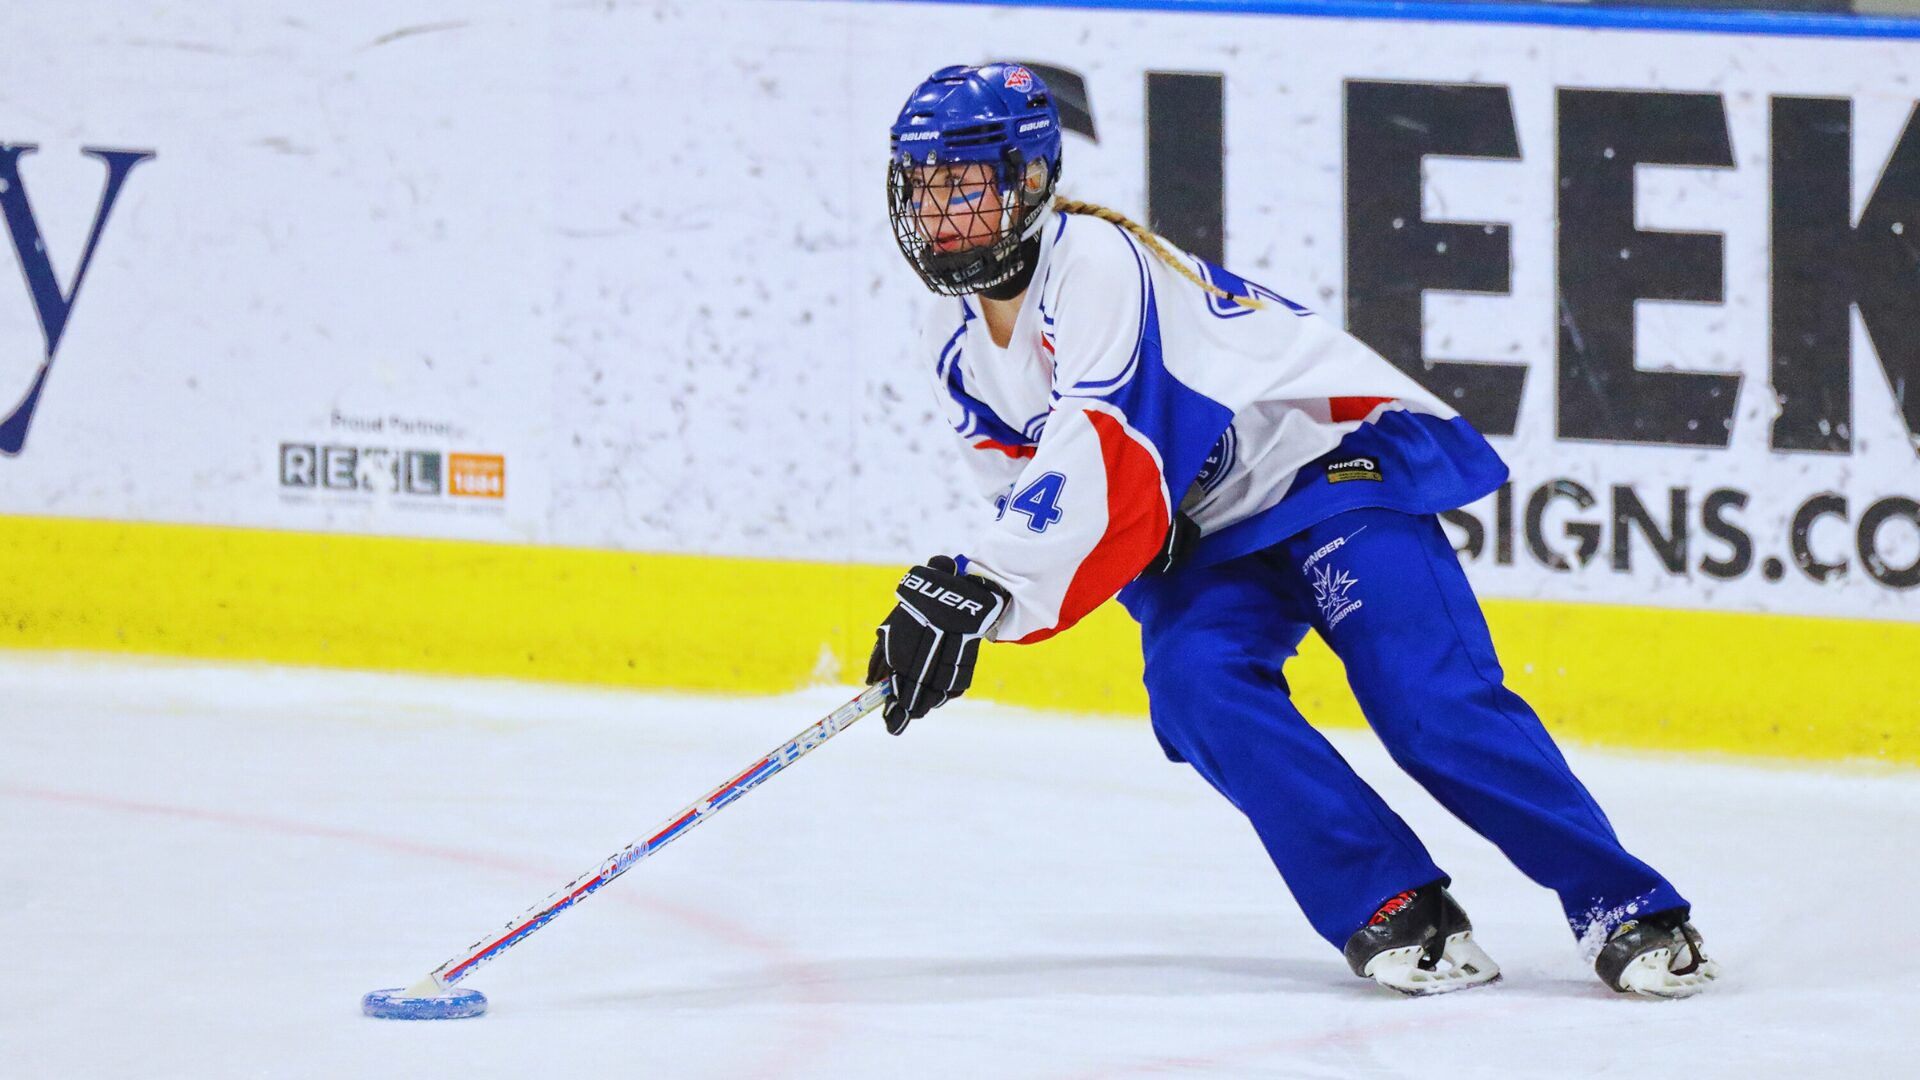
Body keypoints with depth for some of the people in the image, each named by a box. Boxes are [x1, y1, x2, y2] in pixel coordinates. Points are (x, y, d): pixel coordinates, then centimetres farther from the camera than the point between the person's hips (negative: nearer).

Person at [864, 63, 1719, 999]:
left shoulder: (1093, 260, -24)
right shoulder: (960, 347, 5)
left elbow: (1095, 463, -35)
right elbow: (1025, 494, 11)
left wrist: (975, 590, -43)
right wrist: (952, 591, -11)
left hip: (1331, 456, -7)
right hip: (1199, 532, 7)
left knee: (1431, 702, -22)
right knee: (1194, 685, -23)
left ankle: (1626, 911, -16)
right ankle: (1393, 907, -19)